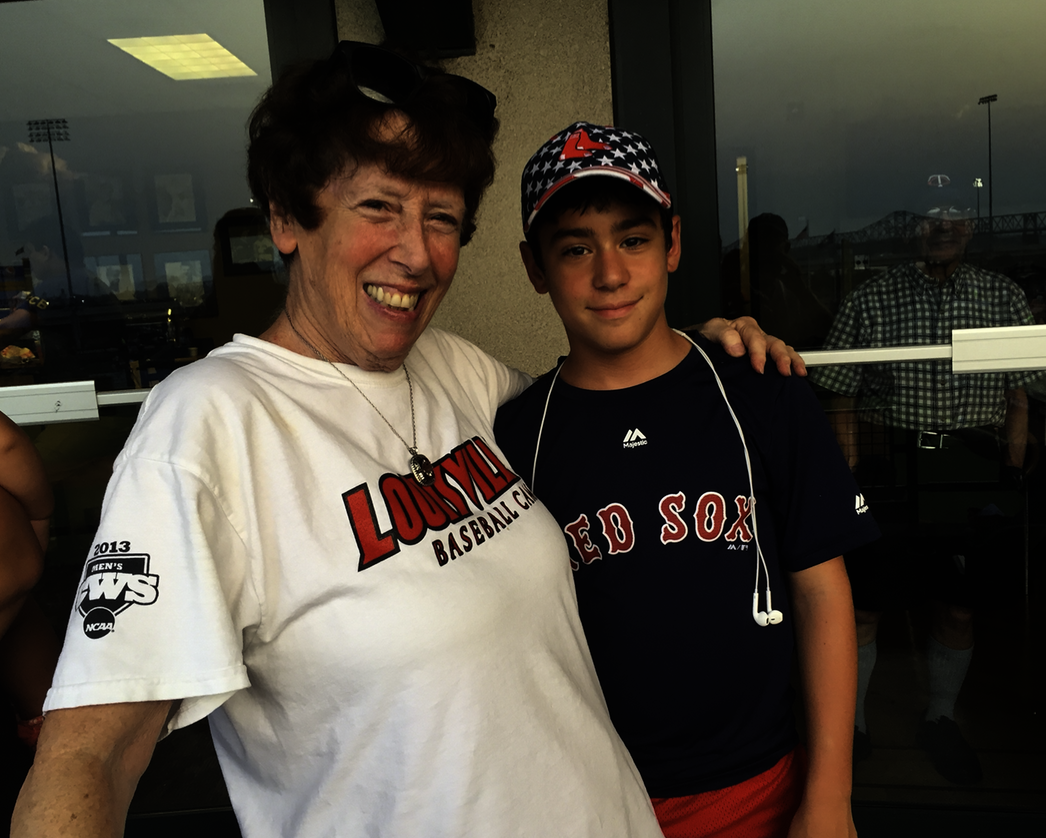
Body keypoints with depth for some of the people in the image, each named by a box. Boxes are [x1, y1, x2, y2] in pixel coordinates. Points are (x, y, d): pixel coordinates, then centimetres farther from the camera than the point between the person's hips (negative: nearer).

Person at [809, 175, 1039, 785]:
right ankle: (850, 724, 21)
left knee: (959, 603, 12)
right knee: (863, 600, 3)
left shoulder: (1004, 298, 7)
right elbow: (845, 403, 1)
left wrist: (1014, 474, 2)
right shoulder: (871, 301, 1)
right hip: (887, 470, -1)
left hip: (973, 468, 2)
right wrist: (850, 481, -5)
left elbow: (1019, 401, 10)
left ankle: (942, 719, 35)